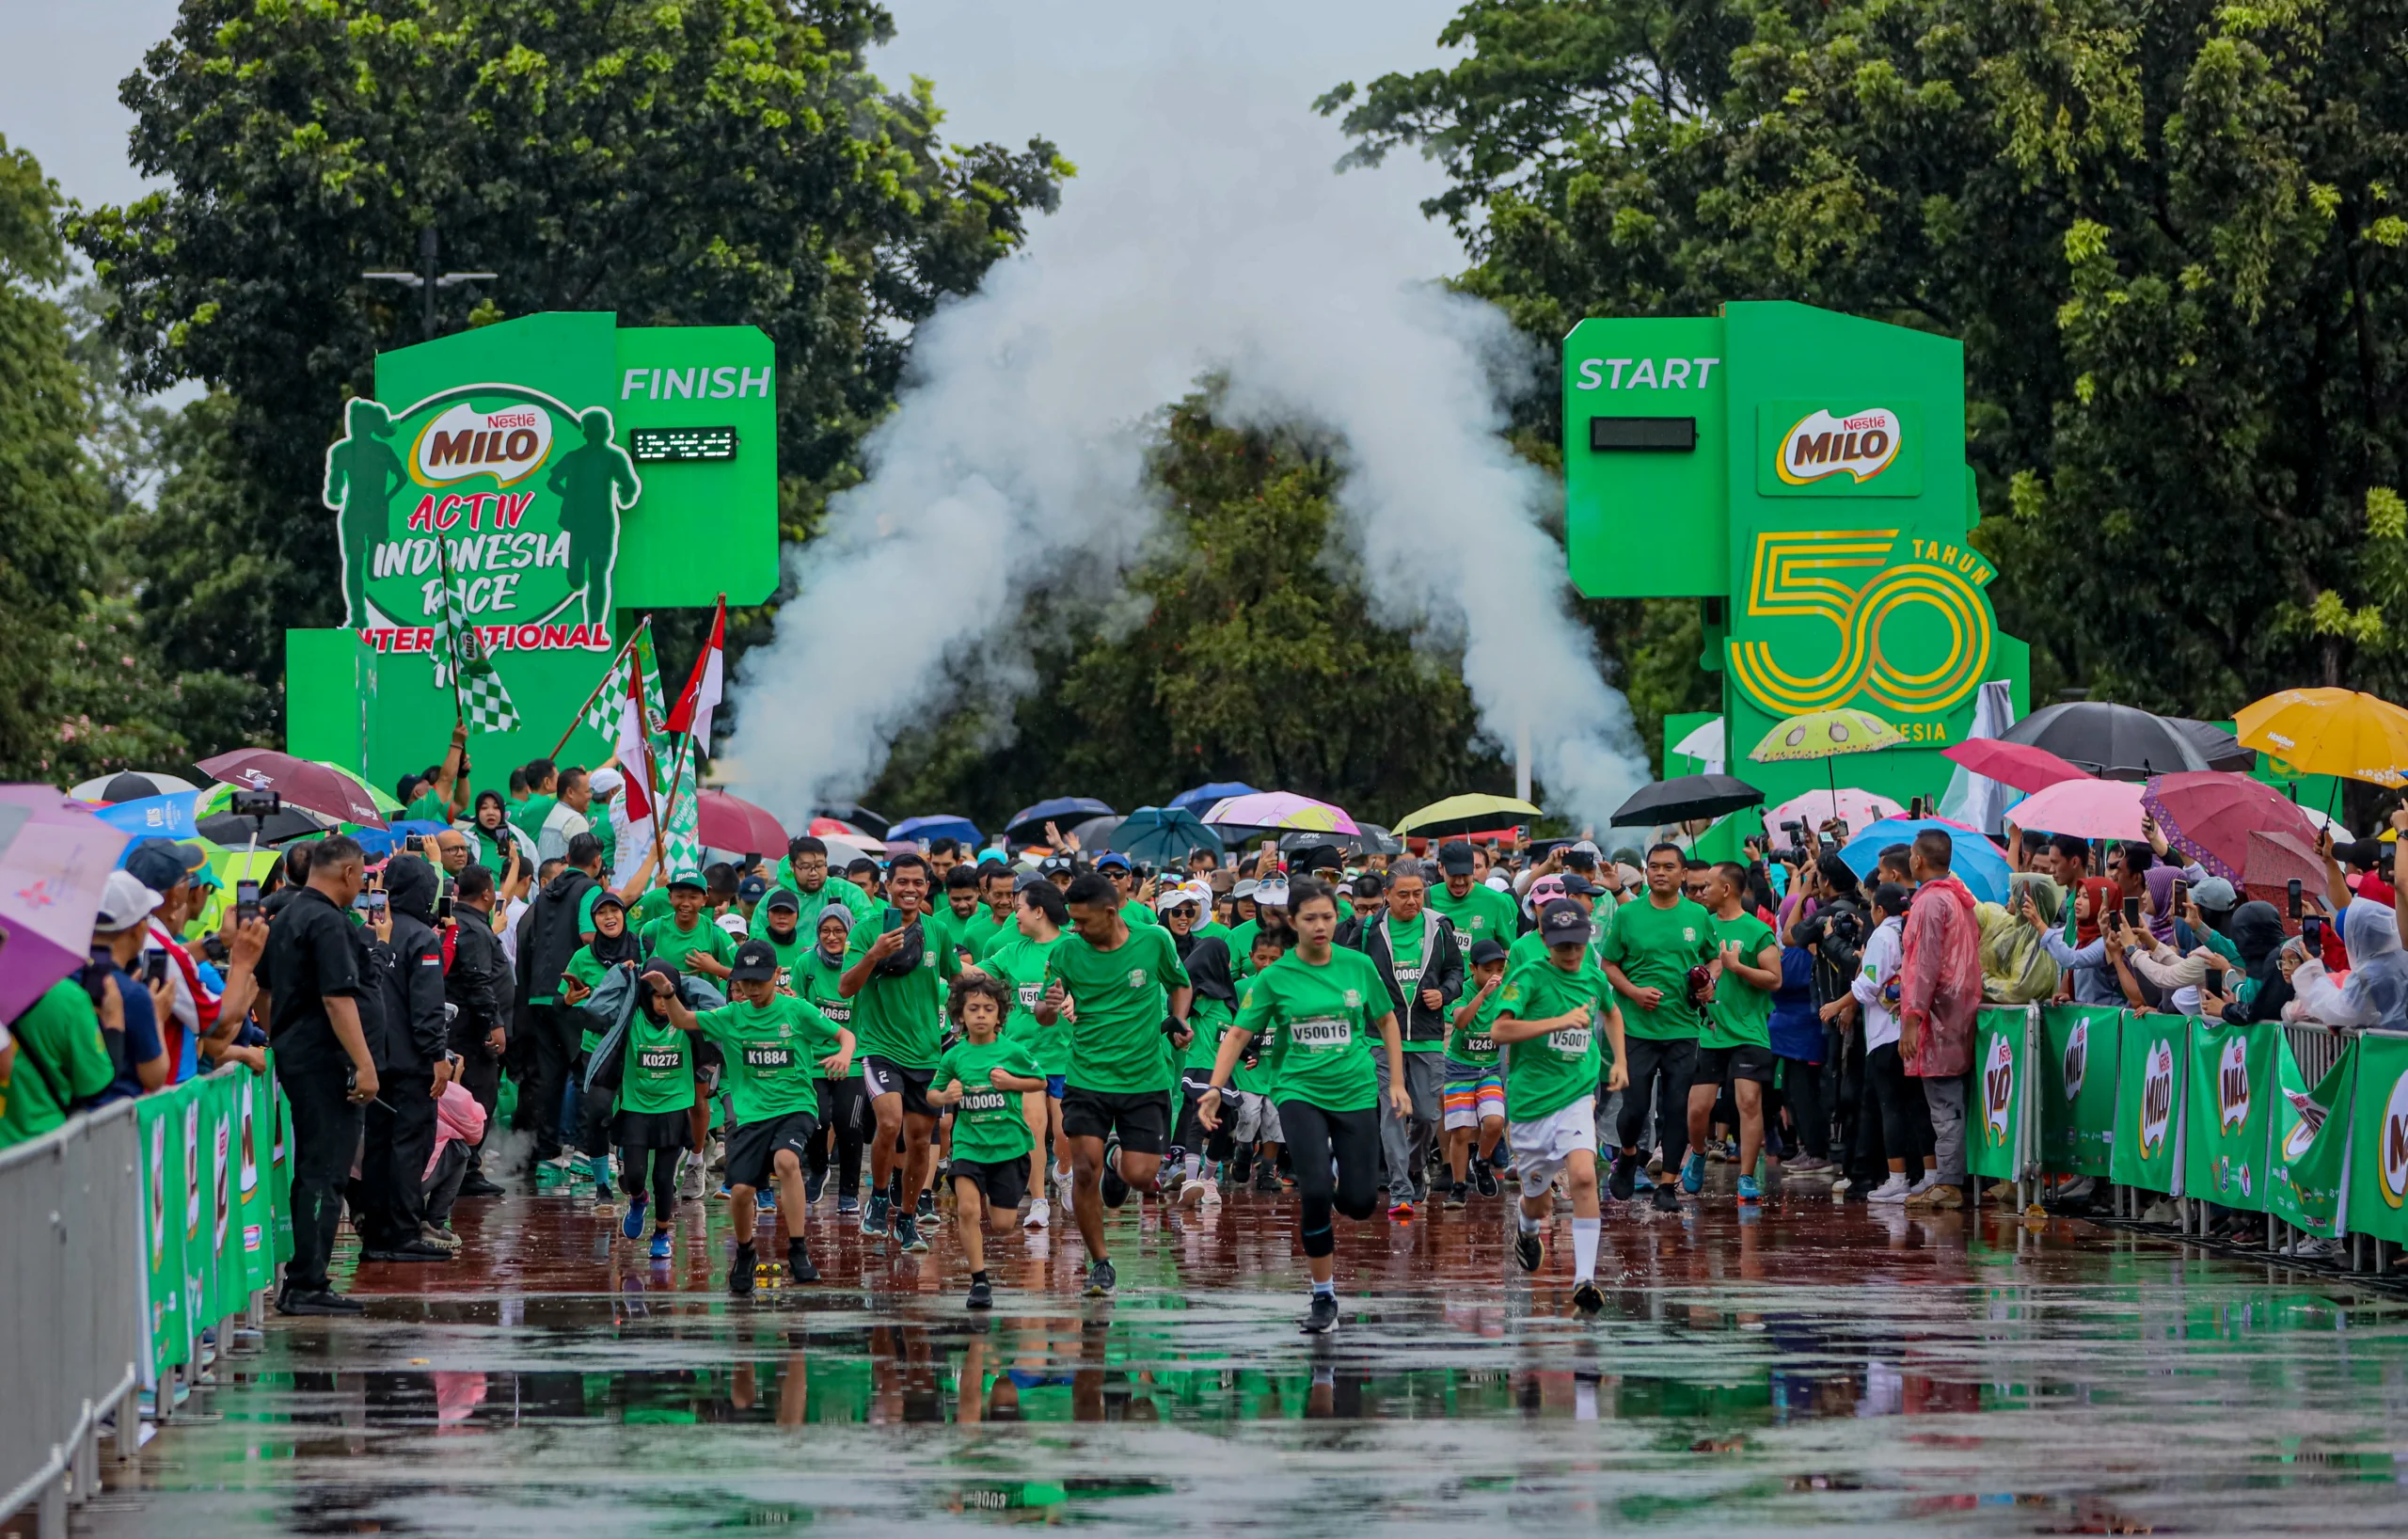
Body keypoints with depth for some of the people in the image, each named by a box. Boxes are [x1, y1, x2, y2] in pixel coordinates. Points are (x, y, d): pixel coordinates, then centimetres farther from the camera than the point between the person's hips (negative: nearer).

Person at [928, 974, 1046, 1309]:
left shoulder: (1013, 1051, -4)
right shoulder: (954, 1056, -1)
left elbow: (1041, 1082, 9)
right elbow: (932, 1094, 11)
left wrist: (1011, 1082, -9)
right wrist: (945, 1096, -11)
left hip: (1009, 1145, 0)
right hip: (968, 1144, 0)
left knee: (1002, 1225, 1)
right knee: (968, 1210, -18)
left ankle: (988, 1209, 39)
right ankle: (979, 1281, -5)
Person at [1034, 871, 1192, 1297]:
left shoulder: (1154, 940, -5)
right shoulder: (1067, 951, -4)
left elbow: (1180, 985, 15)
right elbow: (1043, 1015, 3)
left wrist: (1177, 1022, -3)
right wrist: (1050, 1007, -20)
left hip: (1146, 1080, 0)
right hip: (1087, 1078, 0)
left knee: (1140, 1177, -6)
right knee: (1084, 1167, -13)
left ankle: (1117, 1160, 33)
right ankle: (1100, 1264, 3)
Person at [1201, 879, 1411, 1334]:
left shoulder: (1359, 966, 1)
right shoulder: (1275, 977, -3)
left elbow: (1386, 1022, 13)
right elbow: (1238, 1034, -3)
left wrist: (1397, 1083, 9)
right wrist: (1215, 1088, -15)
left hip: (1356, 1092, 2)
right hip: (1300, 1092, -2)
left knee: (1360, 1202, -5)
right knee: (1314, 1193, -19)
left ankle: (1337, 1167, 34)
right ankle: (1323, 1296, -4)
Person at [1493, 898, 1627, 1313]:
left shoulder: (1594, 979, 6)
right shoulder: (1529, 977, -9)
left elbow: (1612, 1013, 31)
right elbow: (1500, 1030, -22)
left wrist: (1618, 1061, 21)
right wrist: (1560, 1021, -27)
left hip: (1576, 1096, 2)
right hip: (1529, 1102, -2)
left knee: (1583, 1176, -24)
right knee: (1539, 1203, 12)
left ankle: (1584, 1280, -22)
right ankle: (1526, 1226, 51)